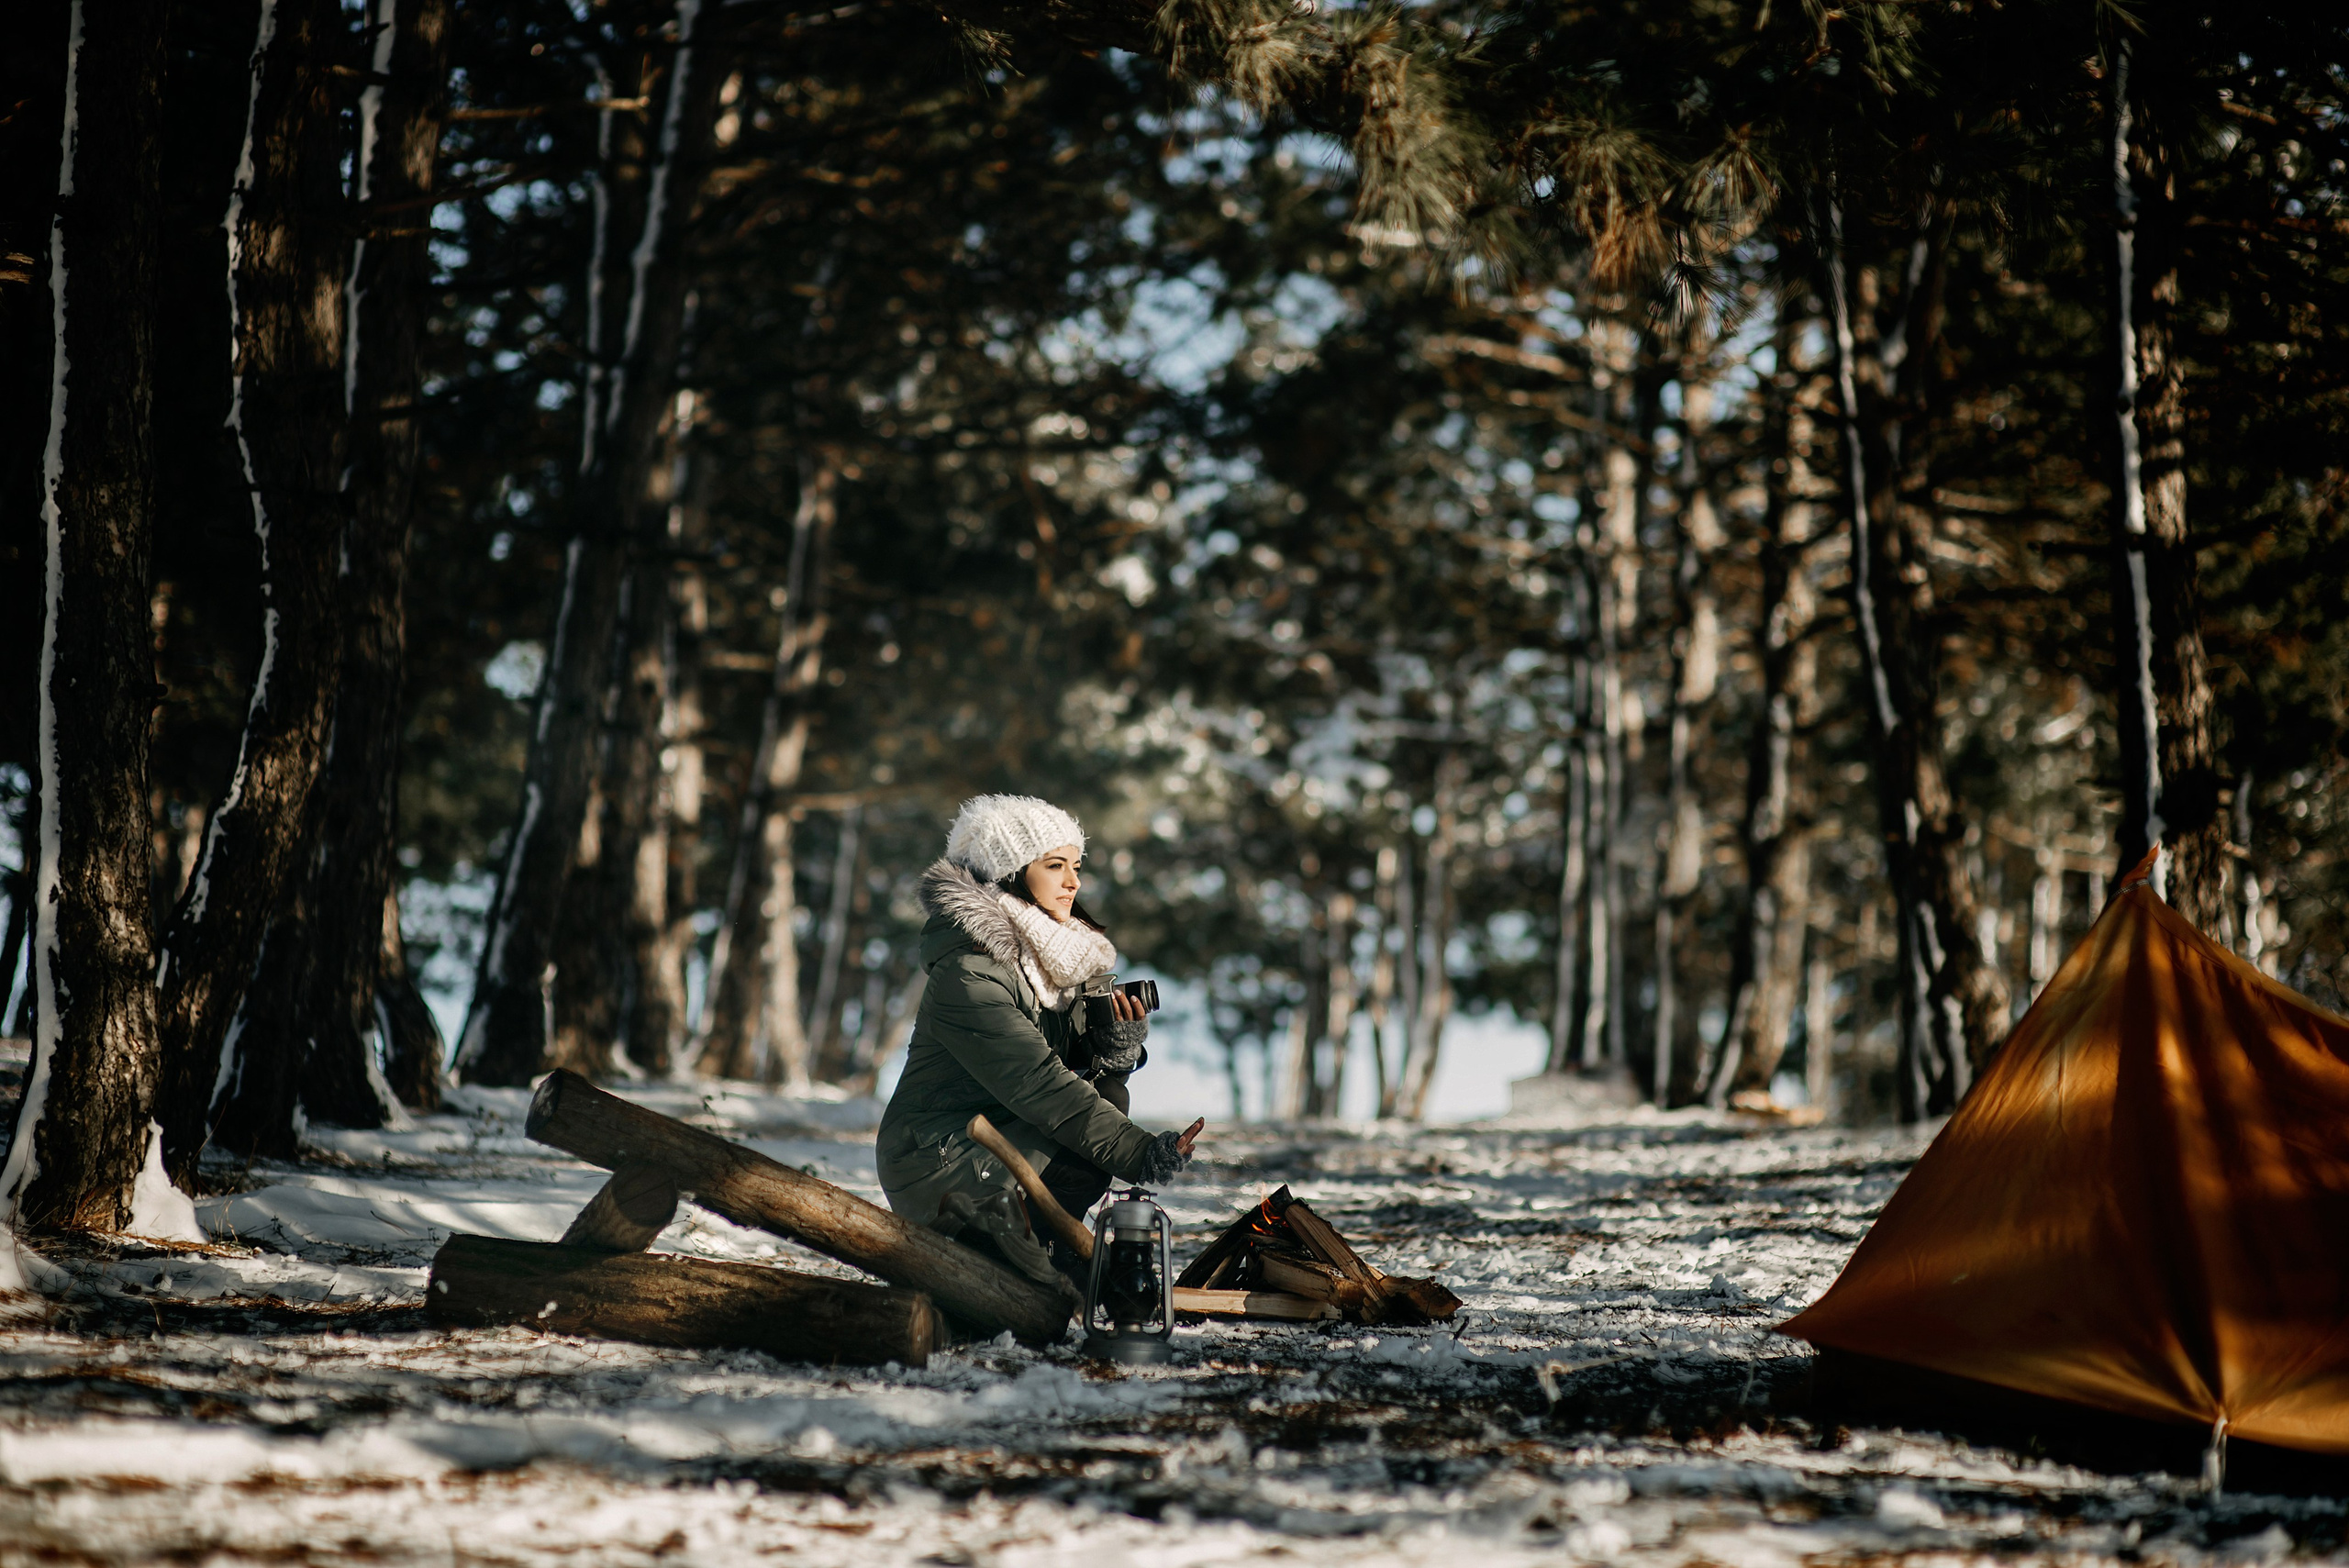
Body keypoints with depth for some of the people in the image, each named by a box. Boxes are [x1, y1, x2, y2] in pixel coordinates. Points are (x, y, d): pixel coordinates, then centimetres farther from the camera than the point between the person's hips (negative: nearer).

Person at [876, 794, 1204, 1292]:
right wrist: (1140, 1154, -32)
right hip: (934, 1165, -9)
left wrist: (1118, 1045, -18)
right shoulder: (969, 974, -22)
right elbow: (1039, 1084, -28)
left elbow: (1075, 1064, 5)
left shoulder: (1048, 958, 6)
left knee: (1109, 1097, -12)